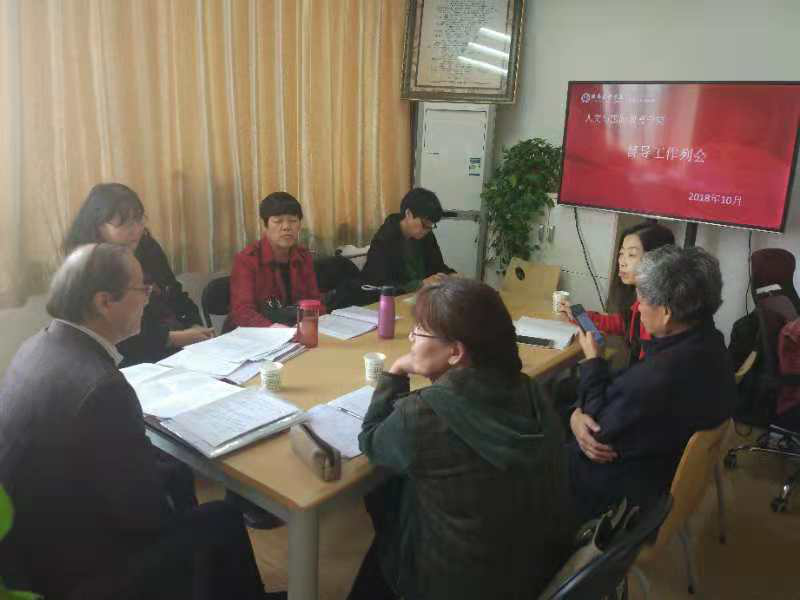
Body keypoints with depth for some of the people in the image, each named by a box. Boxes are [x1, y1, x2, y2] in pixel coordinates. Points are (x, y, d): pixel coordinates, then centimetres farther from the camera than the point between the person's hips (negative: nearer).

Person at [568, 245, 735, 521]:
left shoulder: (658, 379, -39)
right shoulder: (707, 343, -8)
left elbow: (600, 434, -21)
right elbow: (626, 393, -2)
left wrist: (592, 361, -11)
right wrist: (579, 414, -16)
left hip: (626, 489, -8)